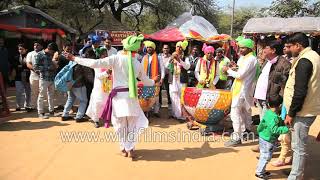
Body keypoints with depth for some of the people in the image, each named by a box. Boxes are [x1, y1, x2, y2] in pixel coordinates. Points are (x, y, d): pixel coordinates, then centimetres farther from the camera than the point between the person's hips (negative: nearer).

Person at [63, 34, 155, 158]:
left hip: (119, 95, -2)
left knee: (120, 124, 14)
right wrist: (154, 82, 38)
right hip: (132, 96, 2)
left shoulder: (116, 58, -9)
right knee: (132, 124, 16)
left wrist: (75, 59, -7)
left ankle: (124, 148, 24)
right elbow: (145, 80, 16)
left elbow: (95, 63, -15)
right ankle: (130, 149, 14)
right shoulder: (138, 63, 3)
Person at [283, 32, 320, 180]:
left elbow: (300, 91, -23)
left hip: (303, 112, -10)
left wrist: (291, 113, -15)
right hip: (308, 109, 10)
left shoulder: (304, 61, -18)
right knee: (299, 146, 19)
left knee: (298, 147, -1)